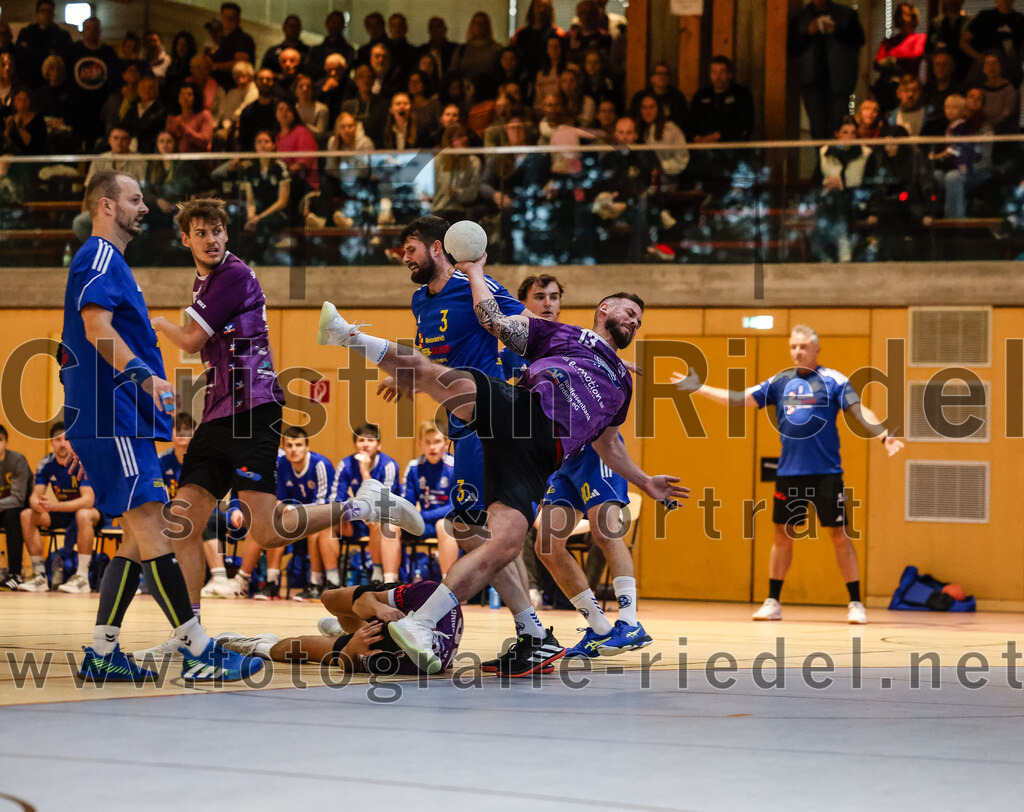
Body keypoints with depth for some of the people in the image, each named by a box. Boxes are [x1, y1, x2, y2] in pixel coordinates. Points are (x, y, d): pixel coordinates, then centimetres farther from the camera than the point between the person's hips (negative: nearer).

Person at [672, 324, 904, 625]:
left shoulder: (833, 380, -2)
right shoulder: (780, 382, 9)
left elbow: (860, 411, -10)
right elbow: (740, 399, 11)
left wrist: (884, 435, -25)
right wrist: (699, 388, 7)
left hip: (826, 473, -4)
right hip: (789, 473, 4)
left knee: (839, 535, -2)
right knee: (783, 535, 8)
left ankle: (855, 603, 5)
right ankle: (773, 602, 17)